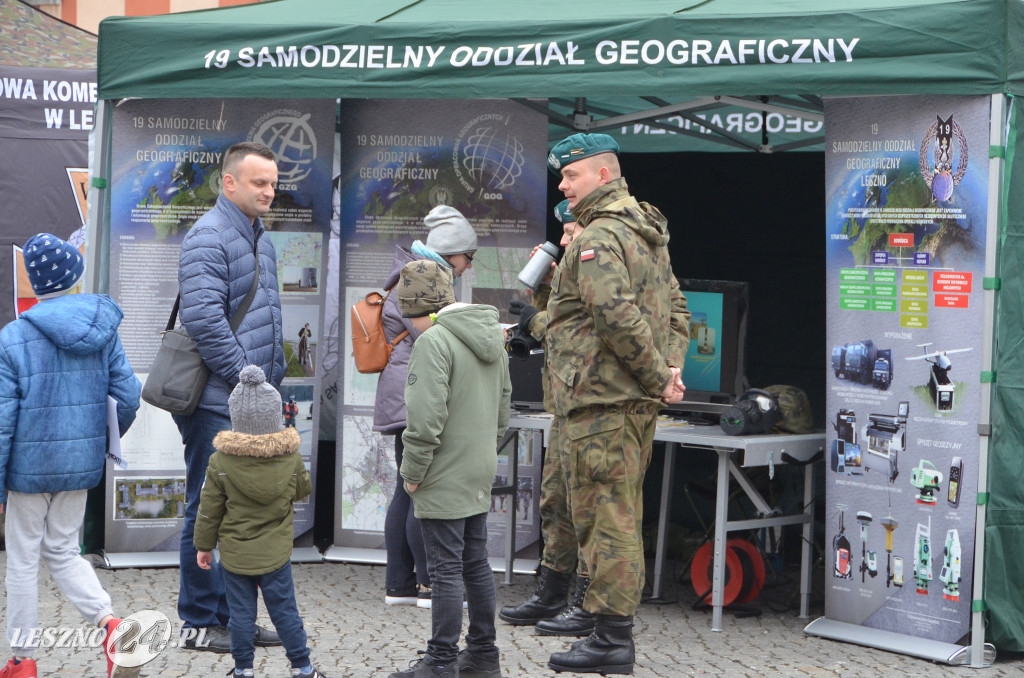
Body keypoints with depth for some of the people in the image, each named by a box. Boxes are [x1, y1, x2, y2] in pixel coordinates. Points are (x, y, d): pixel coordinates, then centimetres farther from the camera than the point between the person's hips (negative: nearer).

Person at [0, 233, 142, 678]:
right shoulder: (103, 330, -1)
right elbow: (128, 395, 0)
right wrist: (109, 440, 21)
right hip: (81, 465, 4)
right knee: (62, 551, 18)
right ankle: (109, 622, -4)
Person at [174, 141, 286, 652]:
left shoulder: (260, 240, 17)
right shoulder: (209, 237, -12)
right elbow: (203, 319, -22)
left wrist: (271, 380, 15)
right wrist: (247, 380, -18)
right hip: (217, 404, -9)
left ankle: (232, 614, 23)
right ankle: (198, 622, 7)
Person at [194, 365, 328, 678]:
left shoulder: (221, 461, -11)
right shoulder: (290, 457, -9)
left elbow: (209, 508, -5)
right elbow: (303, 490, 9)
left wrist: (204, 544, 7)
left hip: (235, 554, -1)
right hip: (276, 553, 1)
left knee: (241, 612, 9)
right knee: (284, 609, 10)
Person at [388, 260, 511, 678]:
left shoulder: (434, 341, -18)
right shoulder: (493, 337, 11)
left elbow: (427, 416, -23)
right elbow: (503, 404, 19)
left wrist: (413, 472, -14)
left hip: (444, 479, -9)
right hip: (479, 476, 9)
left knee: (446, 571, -3)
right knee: (476, 565, 16)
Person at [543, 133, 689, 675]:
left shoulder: (597, 238, -14)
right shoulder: (646, 232, 18)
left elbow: (618, 317, -25)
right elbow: (675, 306, 20)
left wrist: (657, 376, -15)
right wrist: (670, 369, 8)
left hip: (602, 399, -10)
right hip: (638, 401, 10)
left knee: (605, 517, -6)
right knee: (623, 515, 14)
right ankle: (619, 629, 21)